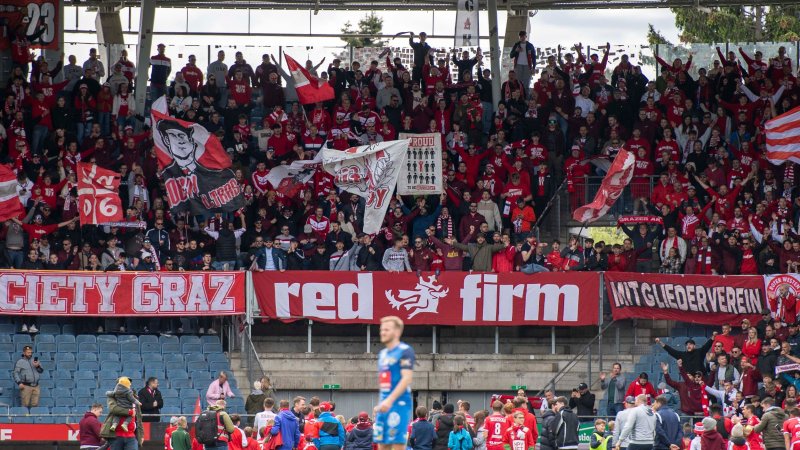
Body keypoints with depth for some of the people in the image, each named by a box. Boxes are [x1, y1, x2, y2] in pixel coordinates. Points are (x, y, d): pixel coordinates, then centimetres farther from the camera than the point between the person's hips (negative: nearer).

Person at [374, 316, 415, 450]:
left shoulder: (405, 351, -7)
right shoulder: (383, 354, 19)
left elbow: (406, 378, -16)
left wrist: (390, 400, -22)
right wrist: (381, 403, 19)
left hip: (399, 404, -9)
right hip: (385, 404, 9)